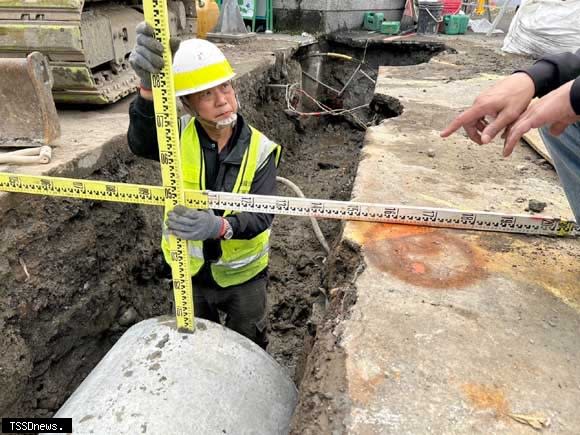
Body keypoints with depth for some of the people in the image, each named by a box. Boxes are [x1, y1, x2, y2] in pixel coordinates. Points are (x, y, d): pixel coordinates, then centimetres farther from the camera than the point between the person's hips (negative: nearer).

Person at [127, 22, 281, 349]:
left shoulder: (260, 150, -19)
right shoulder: (179, 135, -16)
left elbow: (261, 216, -27)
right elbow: (142, 143, -38)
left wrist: (219, 226, -48)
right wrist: (149, 87, -58)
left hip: (242, 274, -1)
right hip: (189, 272, 2)